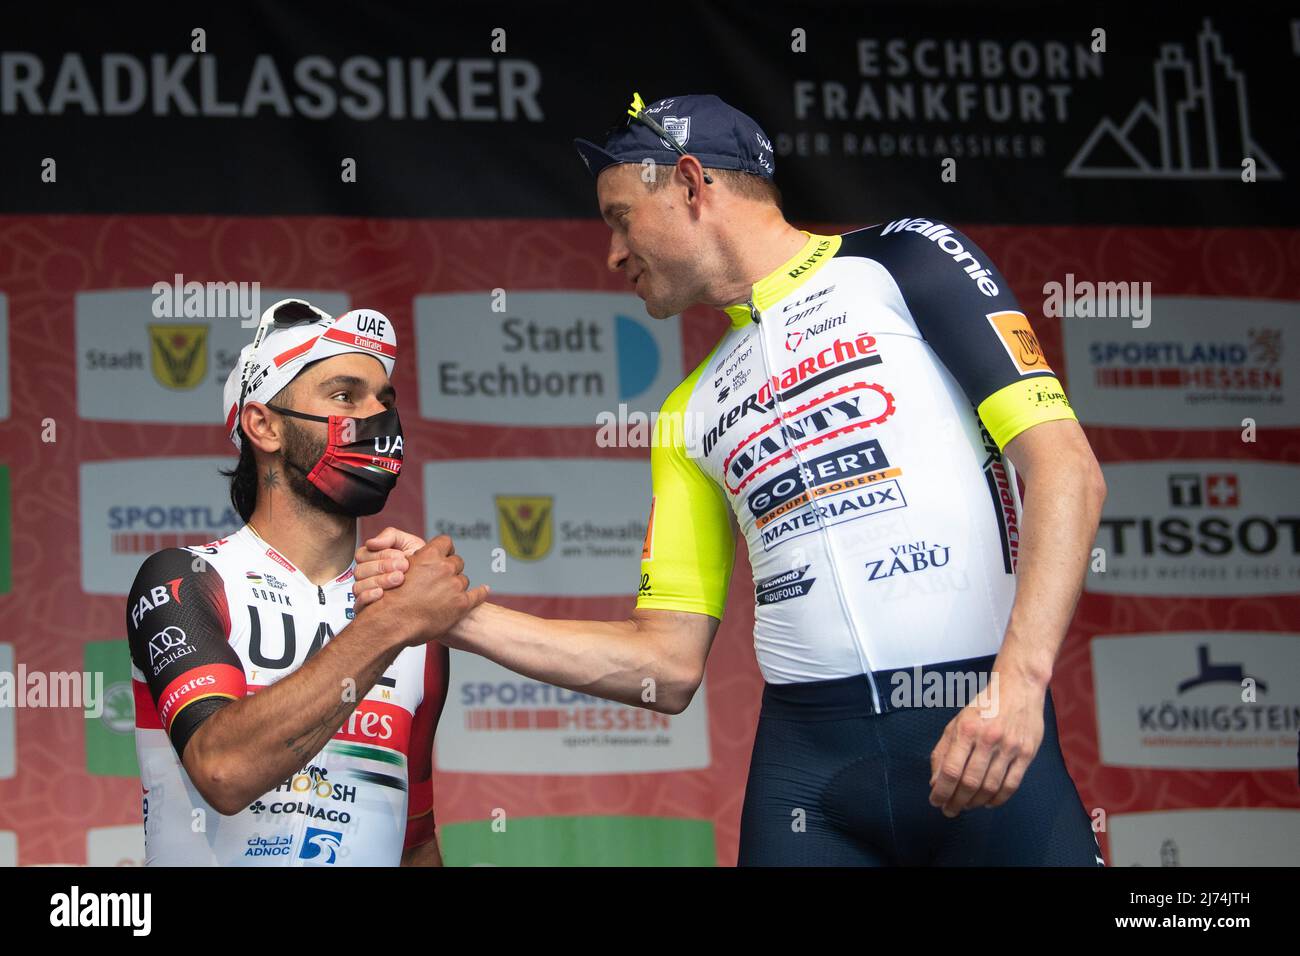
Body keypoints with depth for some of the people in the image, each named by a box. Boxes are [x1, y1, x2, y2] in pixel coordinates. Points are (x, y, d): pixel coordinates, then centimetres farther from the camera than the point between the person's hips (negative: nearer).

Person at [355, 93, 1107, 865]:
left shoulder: (903, 263, 4)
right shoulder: (692, 415, 19)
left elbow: (1066, 469, -6)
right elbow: (669, 665, 17)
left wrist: (1018, 682, -19)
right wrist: (453, 613, 9)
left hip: (983, 725, -4)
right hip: (808, 757, 4)